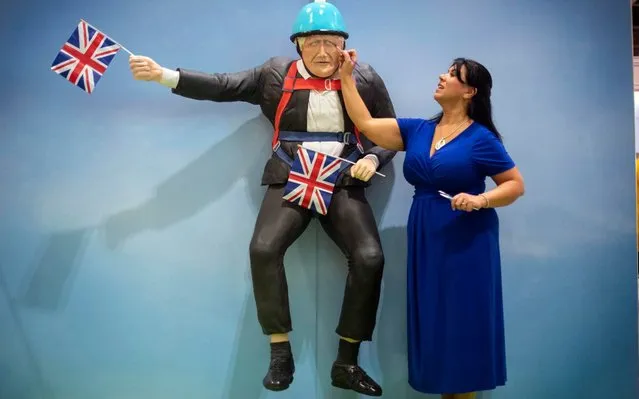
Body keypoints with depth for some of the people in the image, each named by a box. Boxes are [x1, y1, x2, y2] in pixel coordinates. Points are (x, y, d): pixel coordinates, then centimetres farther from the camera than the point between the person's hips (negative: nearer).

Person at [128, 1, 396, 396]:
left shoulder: (366, 78, 5)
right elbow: (222, 86, 0)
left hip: (344, 183, 1)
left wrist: (372, 160, -9)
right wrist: (162, 74, -8)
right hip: (290, 181, 0)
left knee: (370, 257, -17)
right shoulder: (276, 74, 3)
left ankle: (347, 364, -2)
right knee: (264, 249, -23)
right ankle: (281, 355, -4)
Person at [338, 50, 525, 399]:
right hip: (425, 239, 5)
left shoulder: (481, 139, -7)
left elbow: (515, 185, -4)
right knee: (433, 323, 11)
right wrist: (347, 76, 6)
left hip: (465, 242, -5)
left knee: (461, 324, 3)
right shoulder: (417, 130, 7)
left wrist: (480, 200, -21)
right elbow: (366, 125, 5)